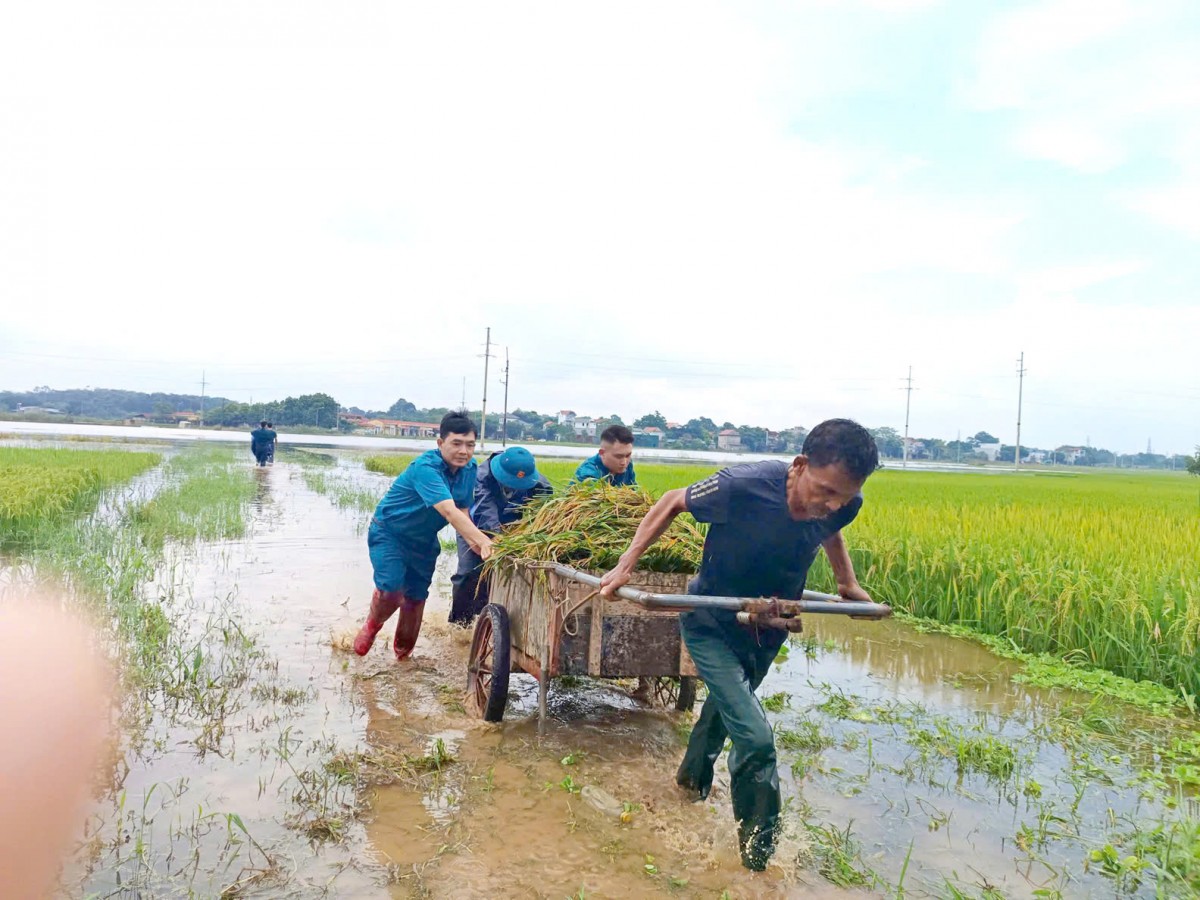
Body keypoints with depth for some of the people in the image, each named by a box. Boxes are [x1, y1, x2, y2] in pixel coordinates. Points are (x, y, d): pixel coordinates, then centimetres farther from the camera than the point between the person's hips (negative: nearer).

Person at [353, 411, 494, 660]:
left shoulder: (470, 468, -10)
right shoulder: (425, 468, -35)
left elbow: (462, 510, -8)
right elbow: (448, 511, -47)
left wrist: (473, 541, -28)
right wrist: (483, 540, -57)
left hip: (424, 540, 6)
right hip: (389, 532, -6)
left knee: (417, 596, 11)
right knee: (391, 588, -22)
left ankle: (403, 652, 34)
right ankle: (372, 625, 11)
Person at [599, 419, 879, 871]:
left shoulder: (842, 505, -21)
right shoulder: (743, 487, -37)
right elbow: (673, 502, -18)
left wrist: (848, 583, 8)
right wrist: (625, 564, -19)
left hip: (769, 629, 6)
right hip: (712, 626, -5)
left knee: (726, 706, 29)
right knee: (755, 739, -13)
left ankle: (694, 776, 58)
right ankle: (760, 854, 11)